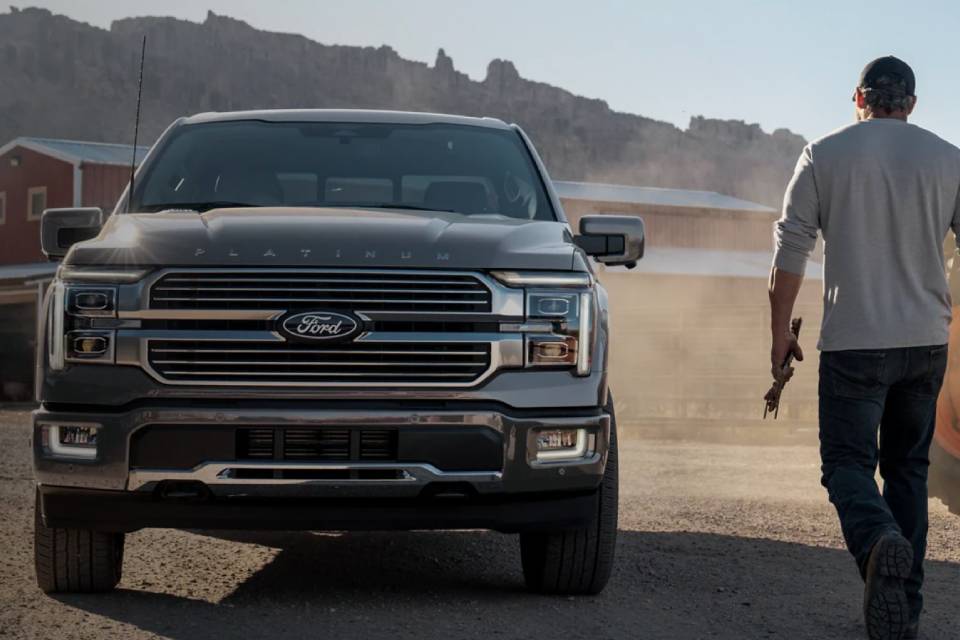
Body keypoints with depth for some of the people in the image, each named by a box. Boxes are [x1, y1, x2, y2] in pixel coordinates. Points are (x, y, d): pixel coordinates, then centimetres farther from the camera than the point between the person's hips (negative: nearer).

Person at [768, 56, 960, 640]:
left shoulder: (824, 155, 0)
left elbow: (790, 252, -1)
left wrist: (781, 334, 6)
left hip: (853, 342, -3)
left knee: (847, 462, 0)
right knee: (908, 467, 13)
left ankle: (881, 543, -31)